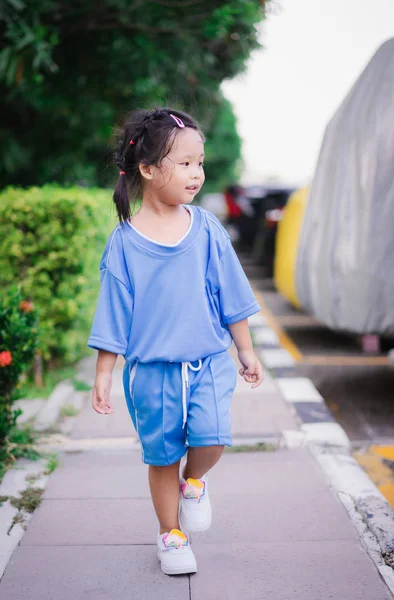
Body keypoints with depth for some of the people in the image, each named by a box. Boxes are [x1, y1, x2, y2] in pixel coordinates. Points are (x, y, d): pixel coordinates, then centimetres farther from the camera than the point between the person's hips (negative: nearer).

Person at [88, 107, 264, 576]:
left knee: (211, 436, -18)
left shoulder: (207, 230, -2)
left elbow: (231, 297, 7)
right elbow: (113, 315, -1)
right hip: (151, 367, -1)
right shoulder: (124, 242, -8)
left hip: (208, 360, 1)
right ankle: (171, 534, 32)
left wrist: (245, 351, 12)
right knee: (162, 454, 10)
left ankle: (194, 482, 17)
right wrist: (103, 375, 0)